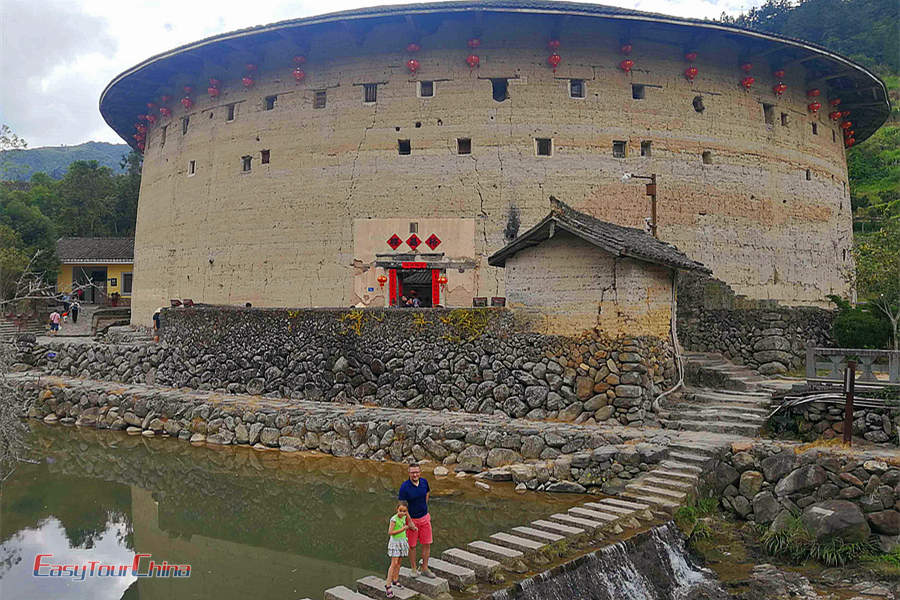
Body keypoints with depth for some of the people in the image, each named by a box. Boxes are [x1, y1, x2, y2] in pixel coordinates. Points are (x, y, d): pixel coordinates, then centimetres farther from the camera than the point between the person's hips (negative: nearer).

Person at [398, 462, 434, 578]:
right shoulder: (404, 487, -21)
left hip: (424, 517, 4)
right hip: (411, 519, -4)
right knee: (412, 545, 9)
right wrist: (410, 523, -17)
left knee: (427, 544, 8)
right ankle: (414, 568, 27)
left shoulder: (424, 481, -6)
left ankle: (425, 568, 23)